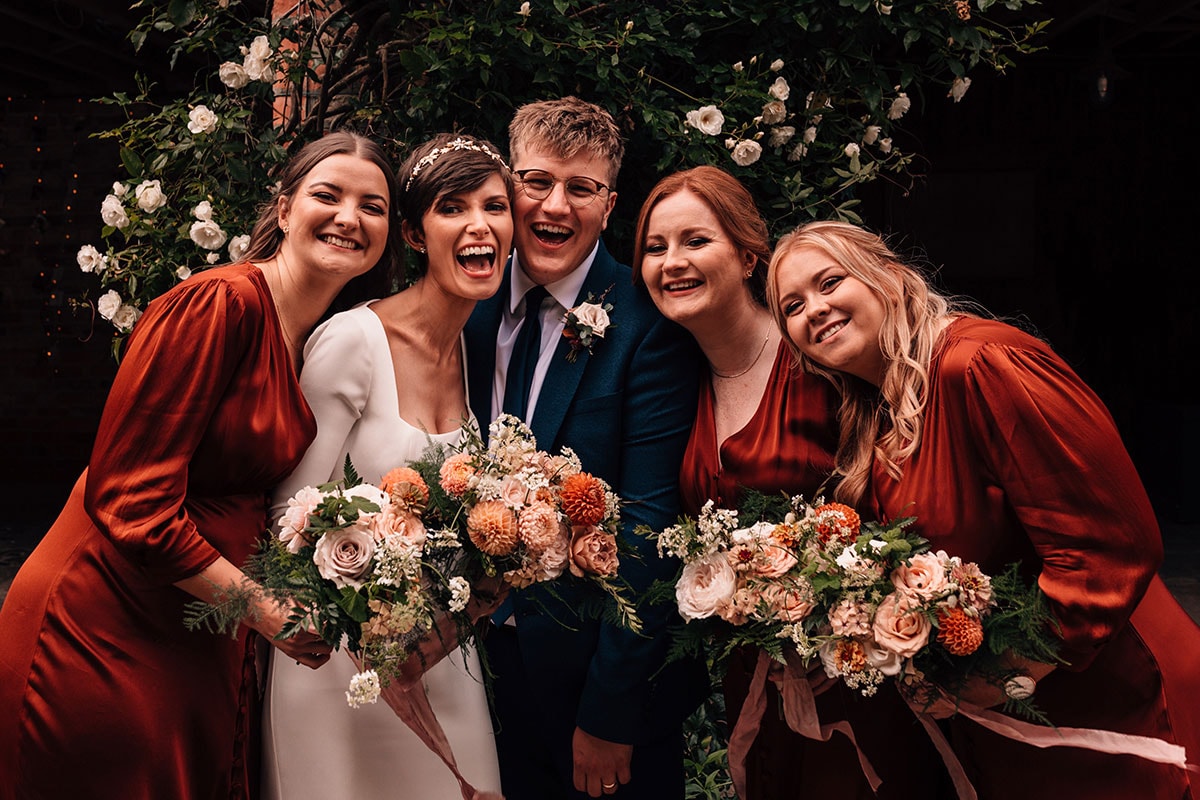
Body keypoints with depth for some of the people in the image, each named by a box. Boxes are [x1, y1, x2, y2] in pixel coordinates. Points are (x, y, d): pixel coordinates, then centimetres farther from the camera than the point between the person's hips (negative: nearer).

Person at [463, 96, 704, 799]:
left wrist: (609, 712, -18)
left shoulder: (646, 325, -15)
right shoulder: (473, 310, 1)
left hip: (609, 682, -4)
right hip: (496, 657, 5)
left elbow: (647, 522, -18)